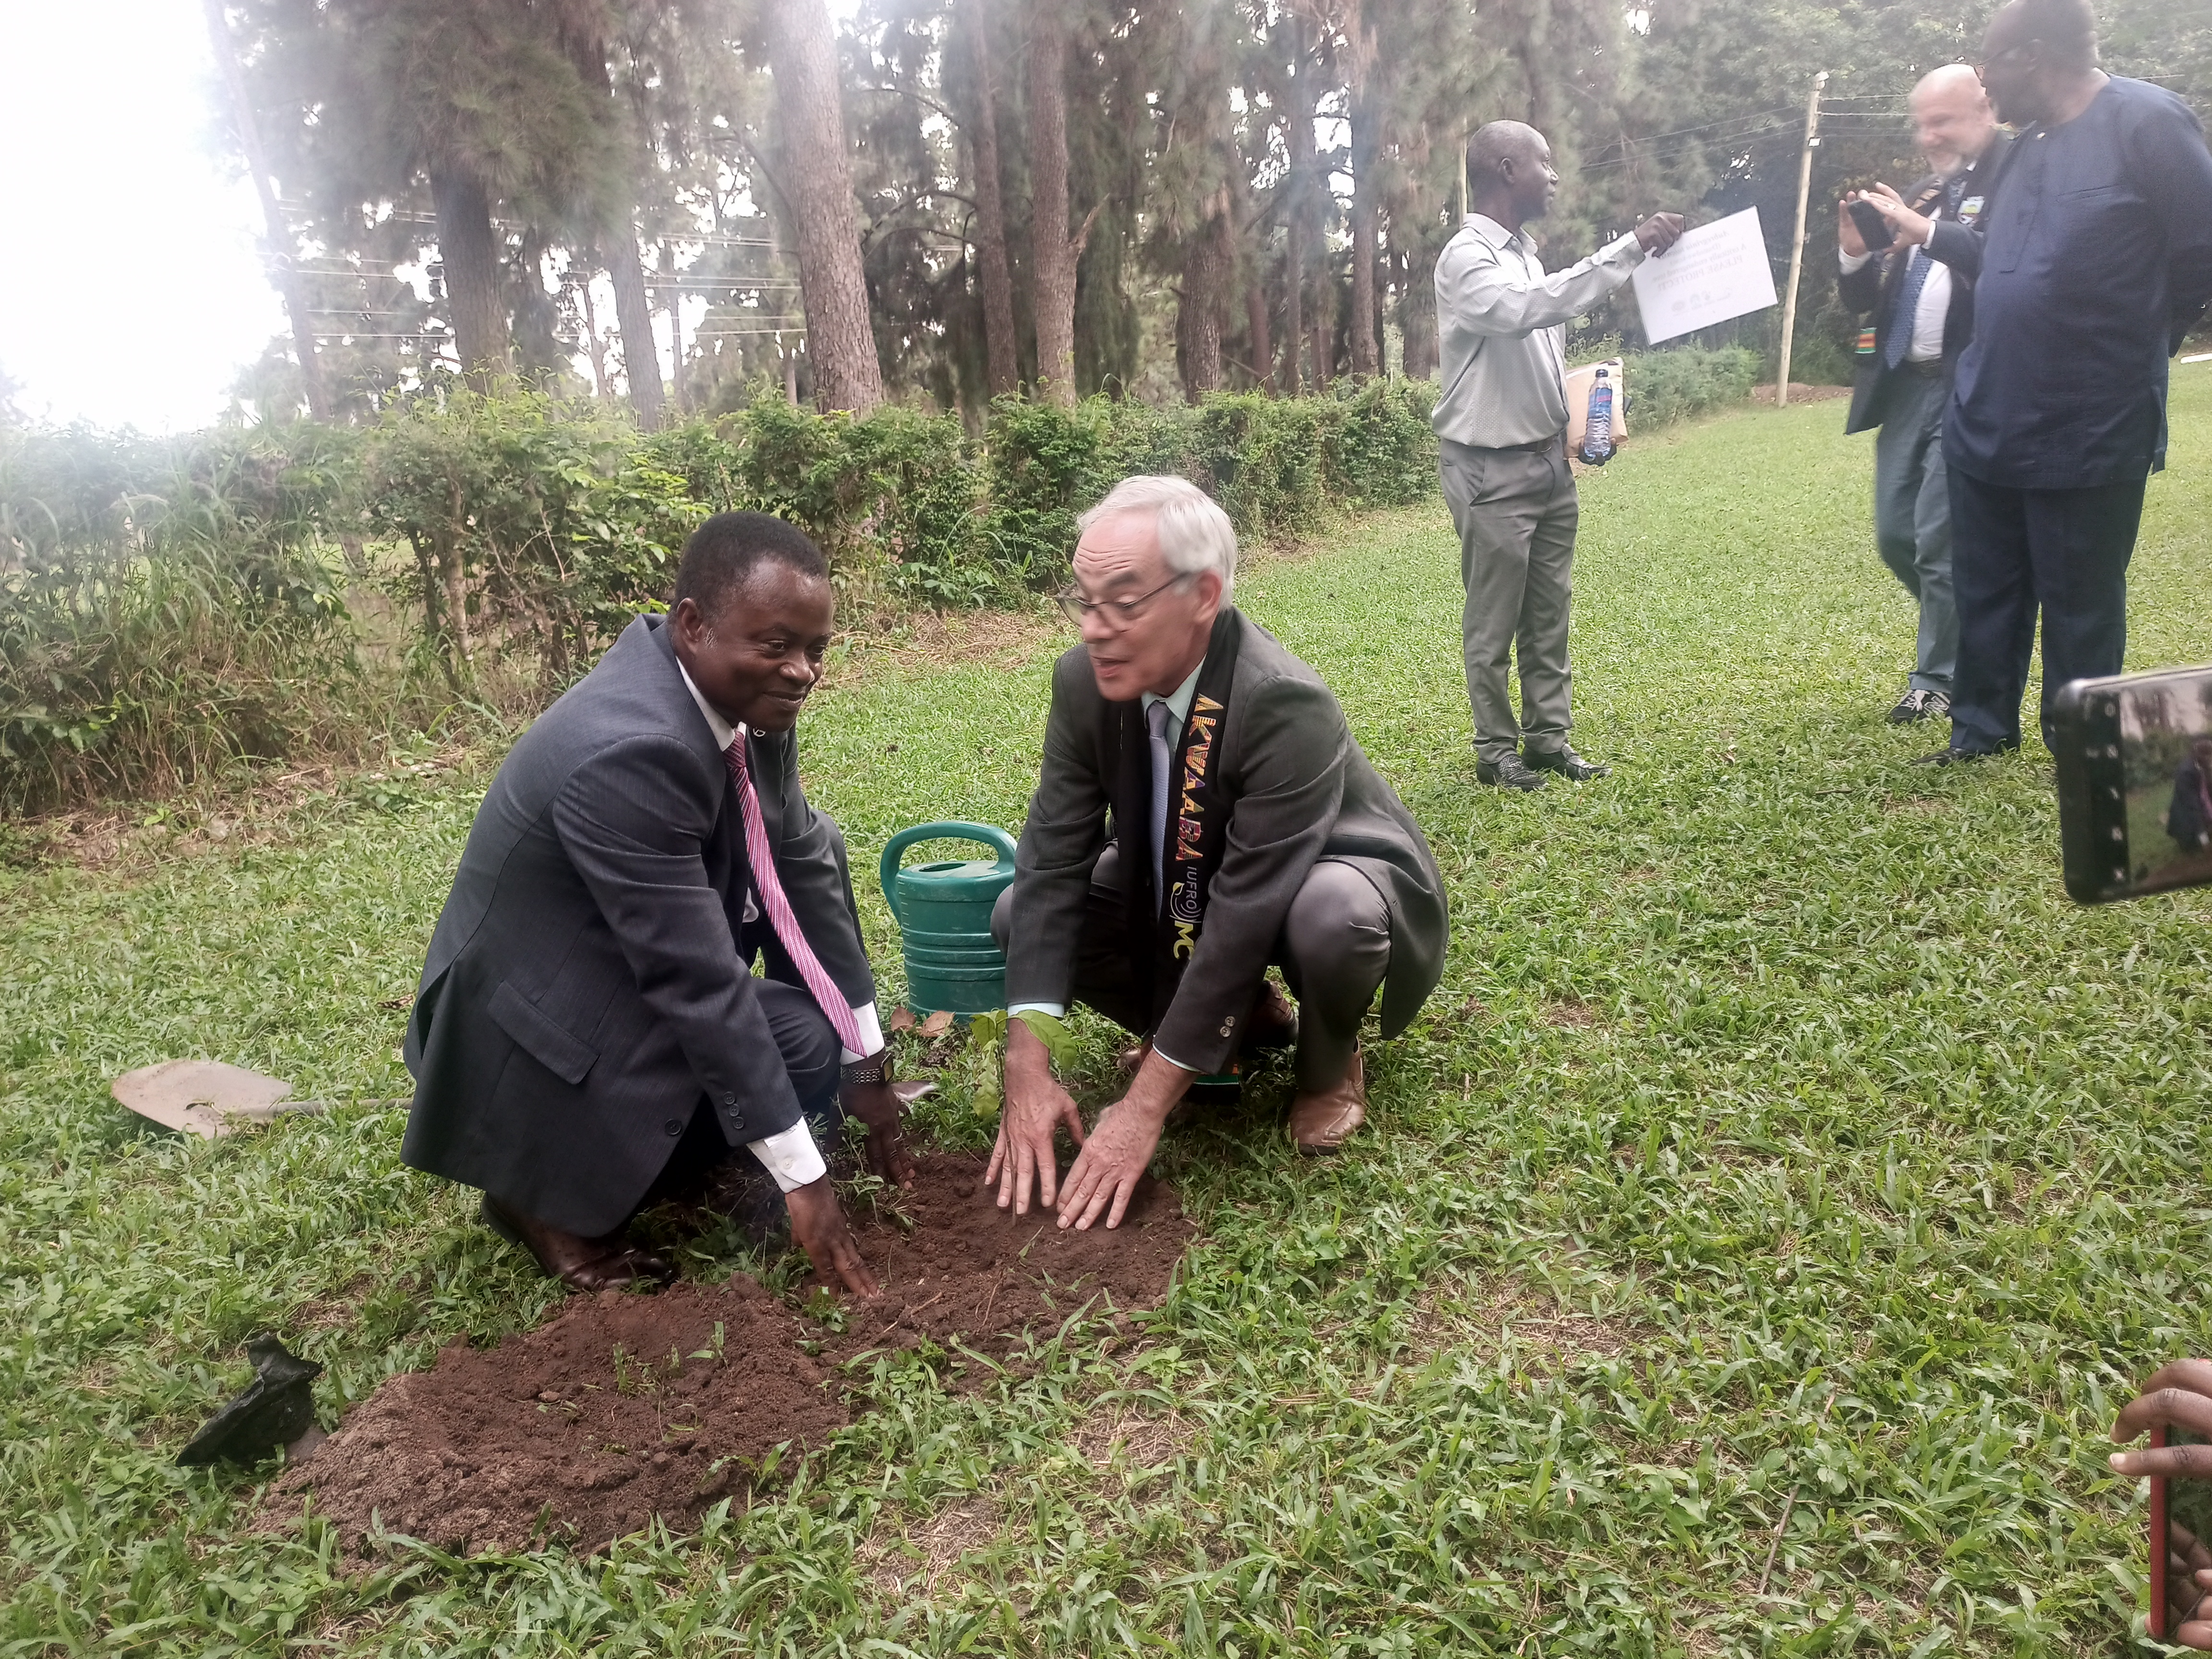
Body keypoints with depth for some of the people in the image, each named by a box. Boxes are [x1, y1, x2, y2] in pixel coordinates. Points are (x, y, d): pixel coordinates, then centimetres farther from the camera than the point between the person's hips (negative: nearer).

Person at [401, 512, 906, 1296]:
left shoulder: (741, 690, -9)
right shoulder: (628, 753, -35)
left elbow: (804, 863, -2)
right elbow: (699, 981, -32)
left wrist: (867, 1061, 0)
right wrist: (802, 1179, -25)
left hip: (637, 969, 9)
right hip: (538, 1030, -8)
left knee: (812, 853, 4)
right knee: (802, 1045, -20)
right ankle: (547, 1191, -1)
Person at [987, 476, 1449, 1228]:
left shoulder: (1286, 706, -37)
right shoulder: (1084, 681, -19)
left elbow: (1243, 919, -37)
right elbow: (1052, 863, -19)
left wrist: (1145, 1106, -34)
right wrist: (1027, 1072, -27)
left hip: (1325, 881, -5)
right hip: (1181, 890, 6)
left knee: (1332, 915, -39)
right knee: (1021, 913, -11)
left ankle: (1328, 1065, -3)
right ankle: (1242, 1016, 8)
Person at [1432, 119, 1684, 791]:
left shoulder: (1524, 254, 14)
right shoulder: (1466, 259, -13)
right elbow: (1531, 309, -32)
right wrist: (1631, 249, -31)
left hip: (1549, 458, 8)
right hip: (1491, 470, -8)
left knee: (1549, 613, 11)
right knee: (1494, 621, 1)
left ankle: (1548, 737, 21)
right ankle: (1496, 748, 12)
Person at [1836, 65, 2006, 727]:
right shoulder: (1915, 198, 17)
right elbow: (1863, 300, 16)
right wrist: (1855, 253, -4)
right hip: (1907, 389, 8)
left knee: (1941, 542, -4)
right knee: (1895, 538, 12)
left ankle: (1940, 681, 12)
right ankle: (1966, 640, 34)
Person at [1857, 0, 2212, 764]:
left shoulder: (2149, 124, -13)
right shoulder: (2028, 147, 11)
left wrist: (2126, 349, 0)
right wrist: (1923, 230, 22)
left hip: (2088, 435, -7)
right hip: (1987, 422, 7)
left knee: (2081, 605, 6)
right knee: (1985, 590, 16)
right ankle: (1983, 727, 31)